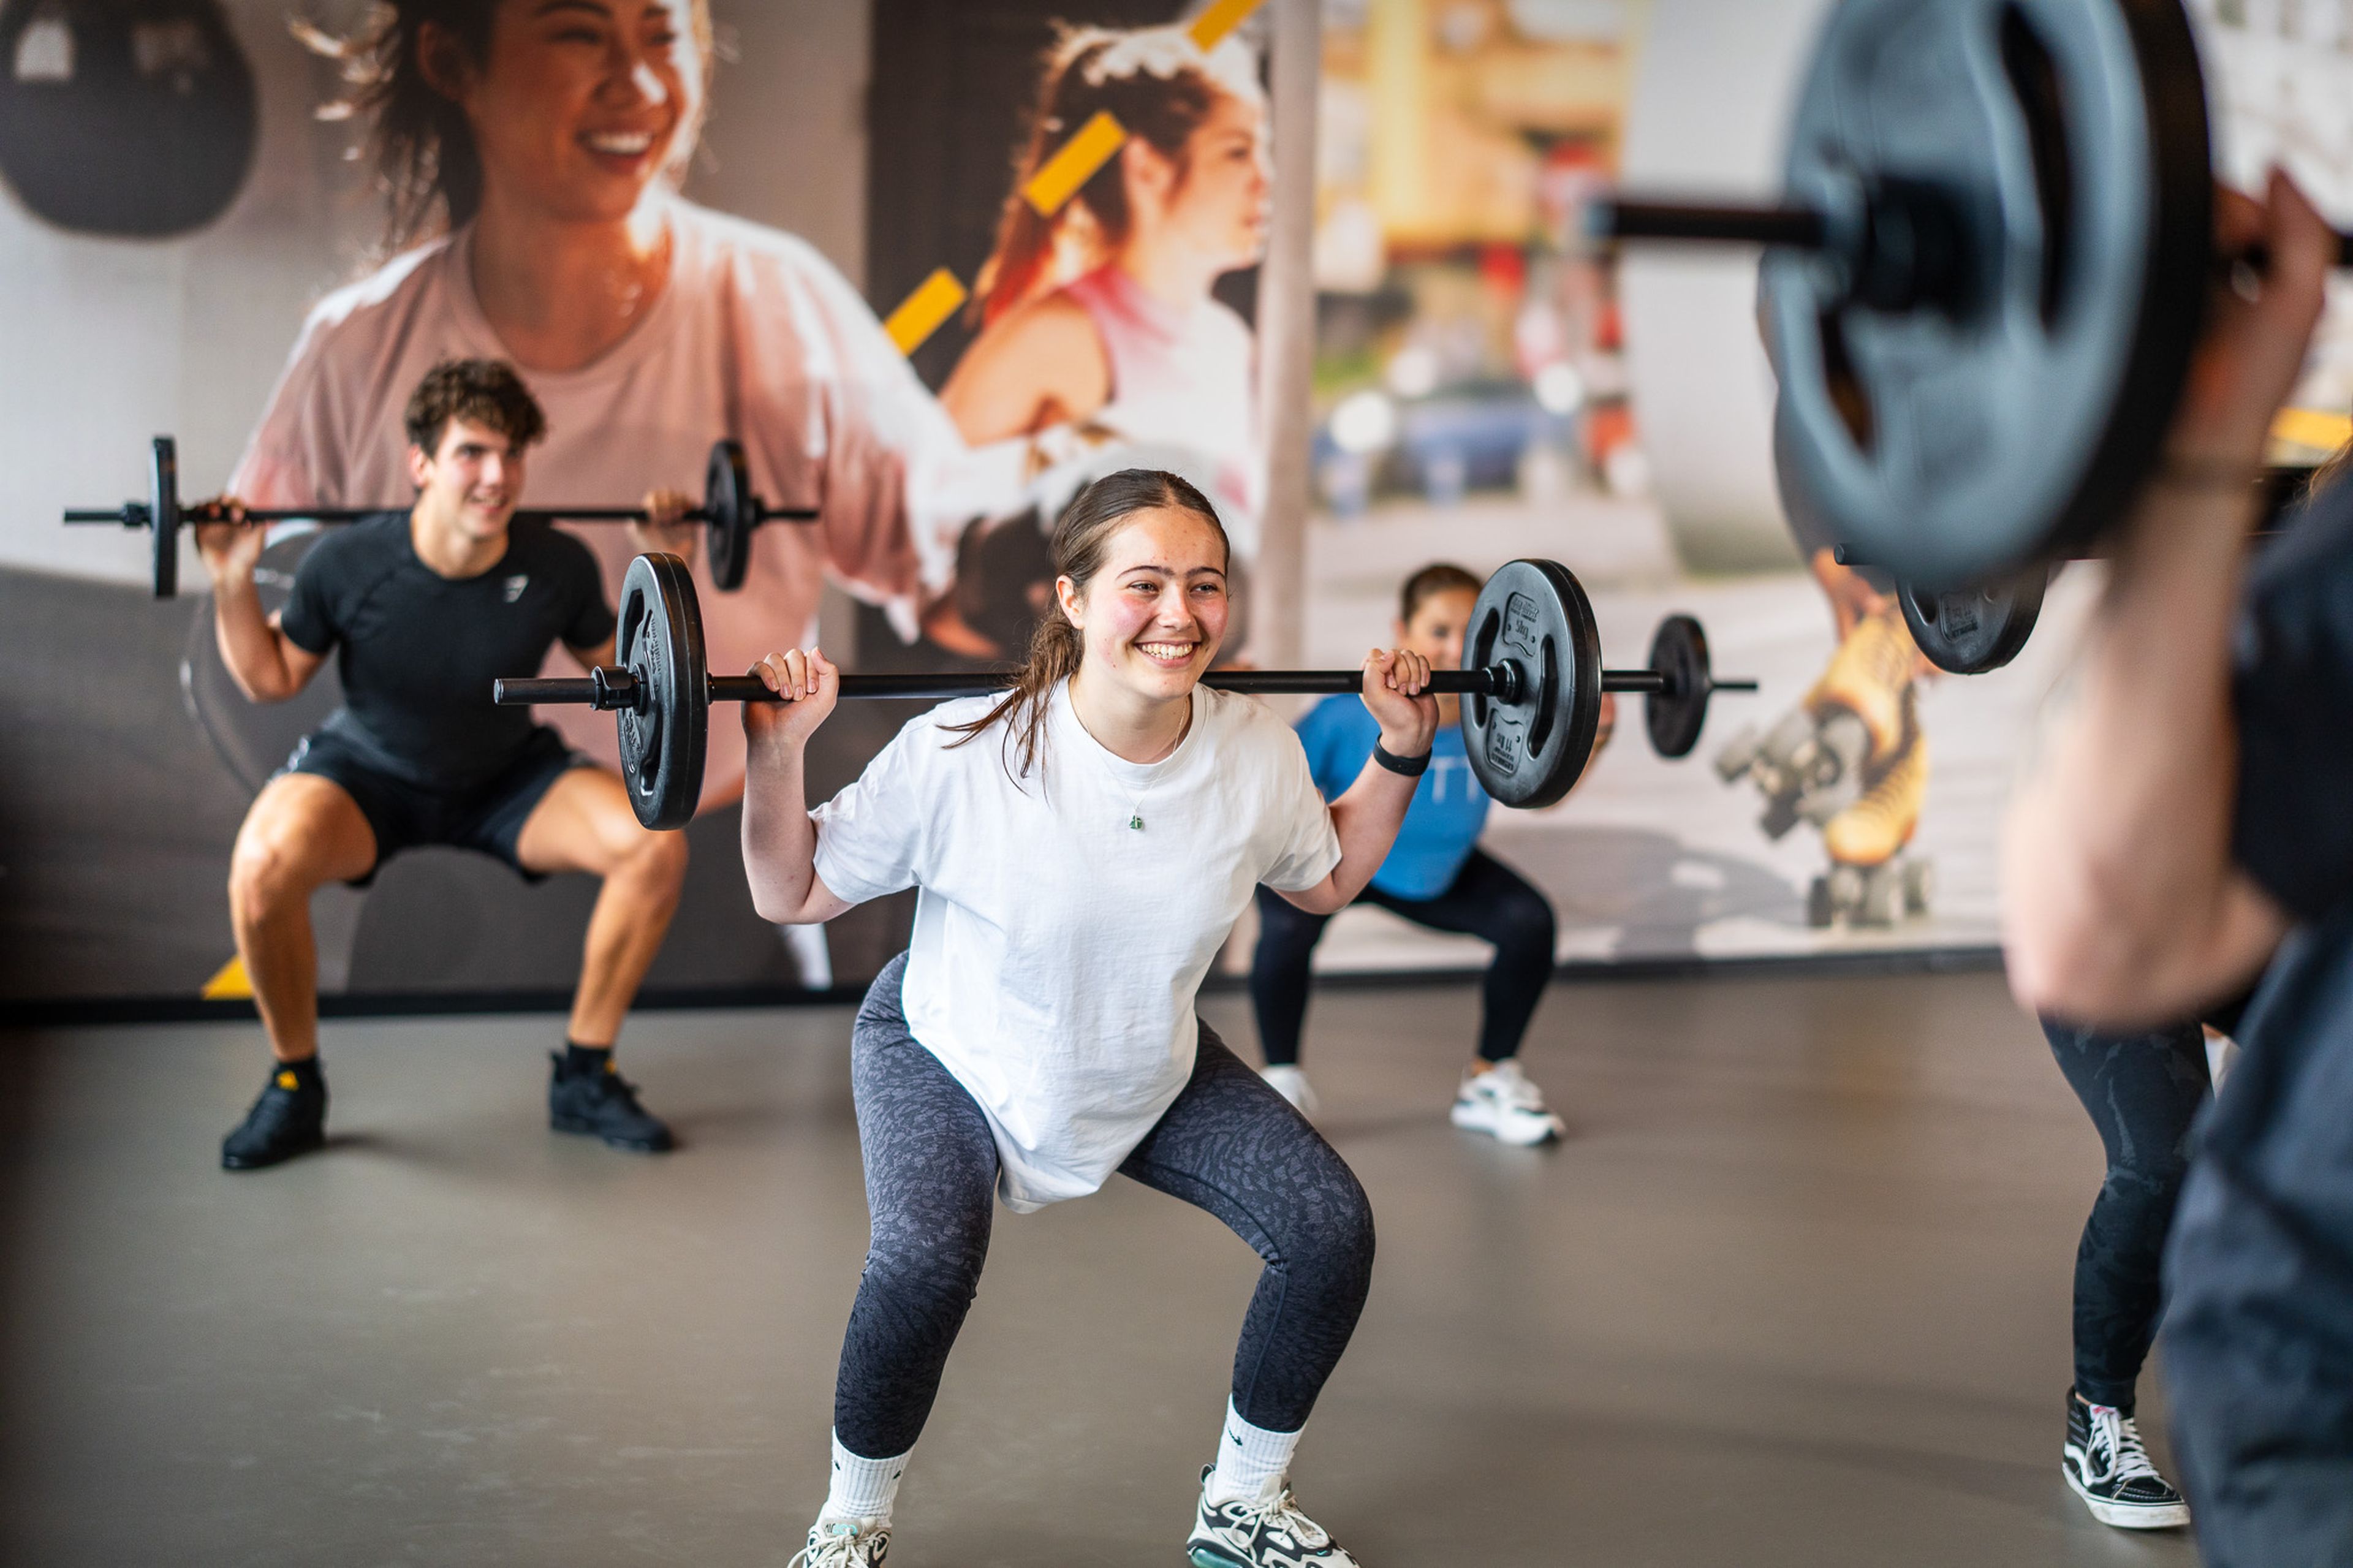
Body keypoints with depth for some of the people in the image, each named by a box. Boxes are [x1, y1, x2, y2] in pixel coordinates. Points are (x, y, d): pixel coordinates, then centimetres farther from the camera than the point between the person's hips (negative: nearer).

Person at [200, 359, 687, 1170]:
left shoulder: (559, 568, -20)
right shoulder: (348, 564, -24)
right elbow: (271, 680, -8)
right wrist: (232, 582, -20)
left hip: (506, 776, 2)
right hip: (368, 770, -2)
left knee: (655, 843, -24)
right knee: (264, 863, -35)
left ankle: (584, 1077, -3)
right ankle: (295, 1087, -8)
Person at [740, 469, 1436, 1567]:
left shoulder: (1257, 754, -18)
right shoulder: (967, 755, -31)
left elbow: (1327, 879, 5)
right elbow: (790, 895, -20)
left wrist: (1402, 752, -4)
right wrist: (777, 756, -34)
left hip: (1155, 1066, 5)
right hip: (952, 1055, -4)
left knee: (1331, 1230, -8)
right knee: (924, 1260, -32)